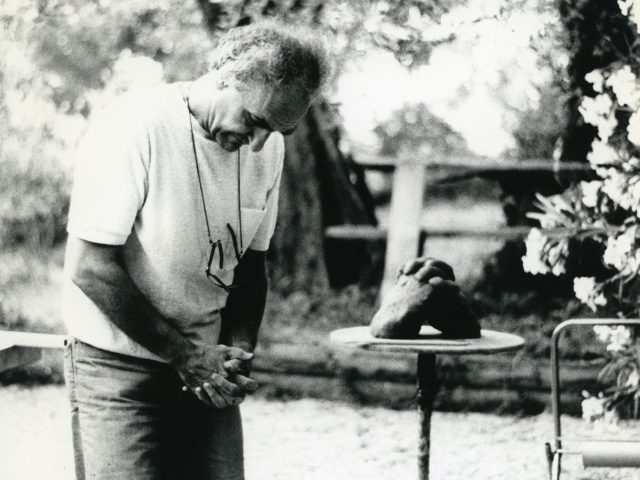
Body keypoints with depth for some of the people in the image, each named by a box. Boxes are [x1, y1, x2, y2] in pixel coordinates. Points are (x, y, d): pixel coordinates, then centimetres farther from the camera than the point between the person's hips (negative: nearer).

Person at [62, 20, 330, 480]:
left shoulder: (269, 147, 1)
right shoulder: (135, 127, -18)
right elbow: (89, 268, -19)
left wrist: (239, 351, -5)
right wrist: (185, 353, -17)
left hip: (206, 370, 5)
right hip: (119, 369, -5)